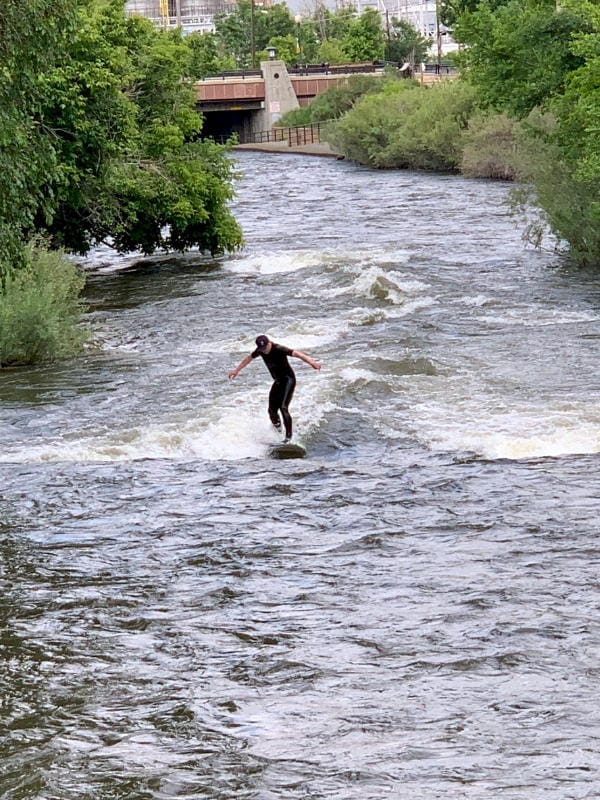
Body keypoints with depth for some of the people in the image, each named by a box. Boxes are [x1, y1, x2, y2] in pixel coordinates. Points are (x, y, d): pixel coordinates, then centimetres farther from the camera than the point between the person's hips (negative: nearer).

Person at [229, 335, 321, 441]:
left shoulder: (278, 349, -23)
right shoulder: (260, 351, -1)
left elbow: (296, 353, -36)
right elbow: (249, 358, 18)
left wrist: (311, 361, -50)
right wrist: (237, 370, 27)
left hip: (288, 379, -7)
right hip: (278, 381, 7)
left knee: (283, 407, -21)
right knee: (272, 410, 2)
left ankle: (289, 436, -20)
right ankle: (278, 429, 27)